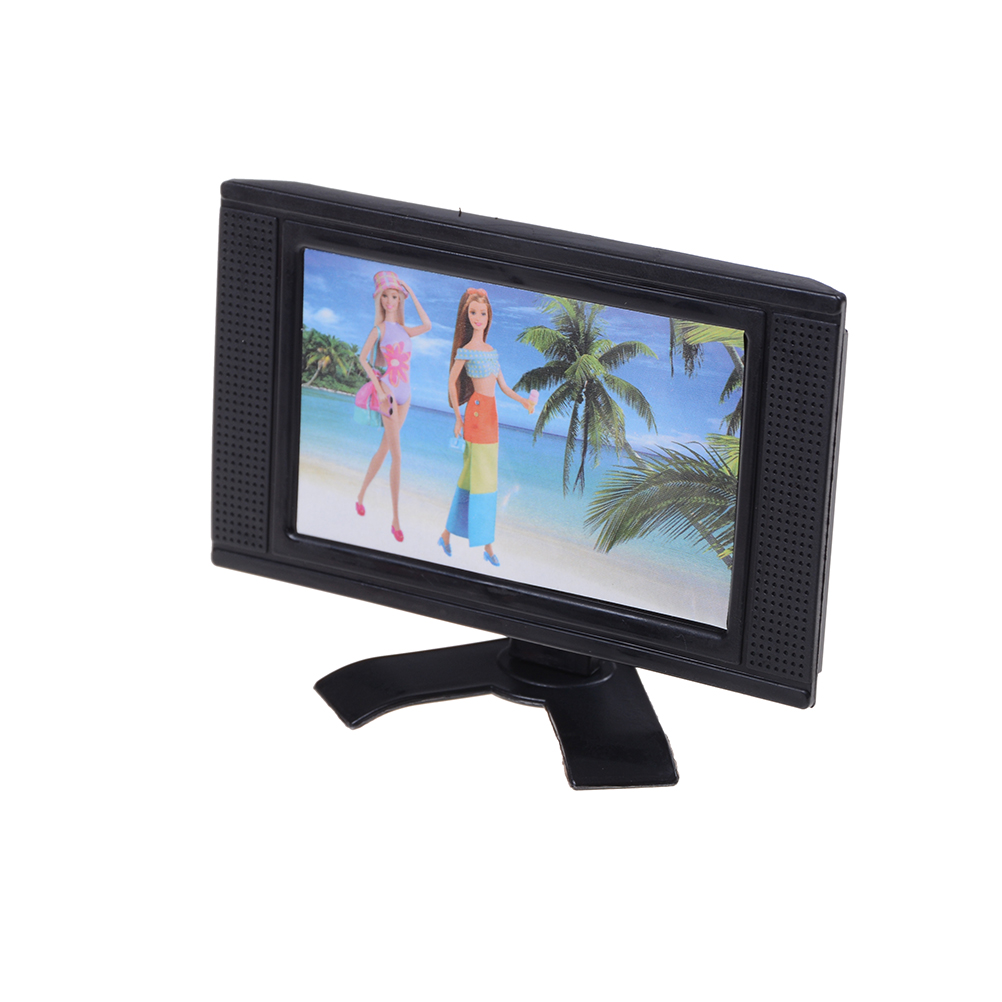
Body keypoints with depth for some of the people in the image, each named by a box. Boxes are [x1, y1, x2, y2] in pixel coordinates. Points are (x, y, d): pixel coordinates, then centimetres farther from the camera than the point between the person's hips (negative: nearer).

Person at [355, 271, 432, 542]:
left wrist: (412, 294, 3)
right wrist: (379, 388, -18)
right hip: (388, 391, -7)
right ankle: (396, 519, -13)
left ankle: (361, 496, 34)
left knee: (385, 448, 16)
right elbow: (362, 357, -12)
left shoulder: (403, 331, 12)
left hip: (404, 393, 7)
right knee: (396, 455, -12)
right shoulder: (379, 329, -7)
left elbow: (427, 326, -1)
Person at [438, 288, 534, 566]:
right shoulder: (466, 350, -6)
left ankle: (447, 534, 18)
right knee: (481, 476, -7)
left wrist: (524, 400, -1)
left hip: (491, 413, 7)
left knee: (471, 475, 10)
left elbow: (504, 387, 15)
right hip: (476, 411, -7)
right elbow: (451, 381, -4)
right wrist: (458, 418, -5)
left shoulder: (491, 351, 14)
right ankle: (487, 546, -6)